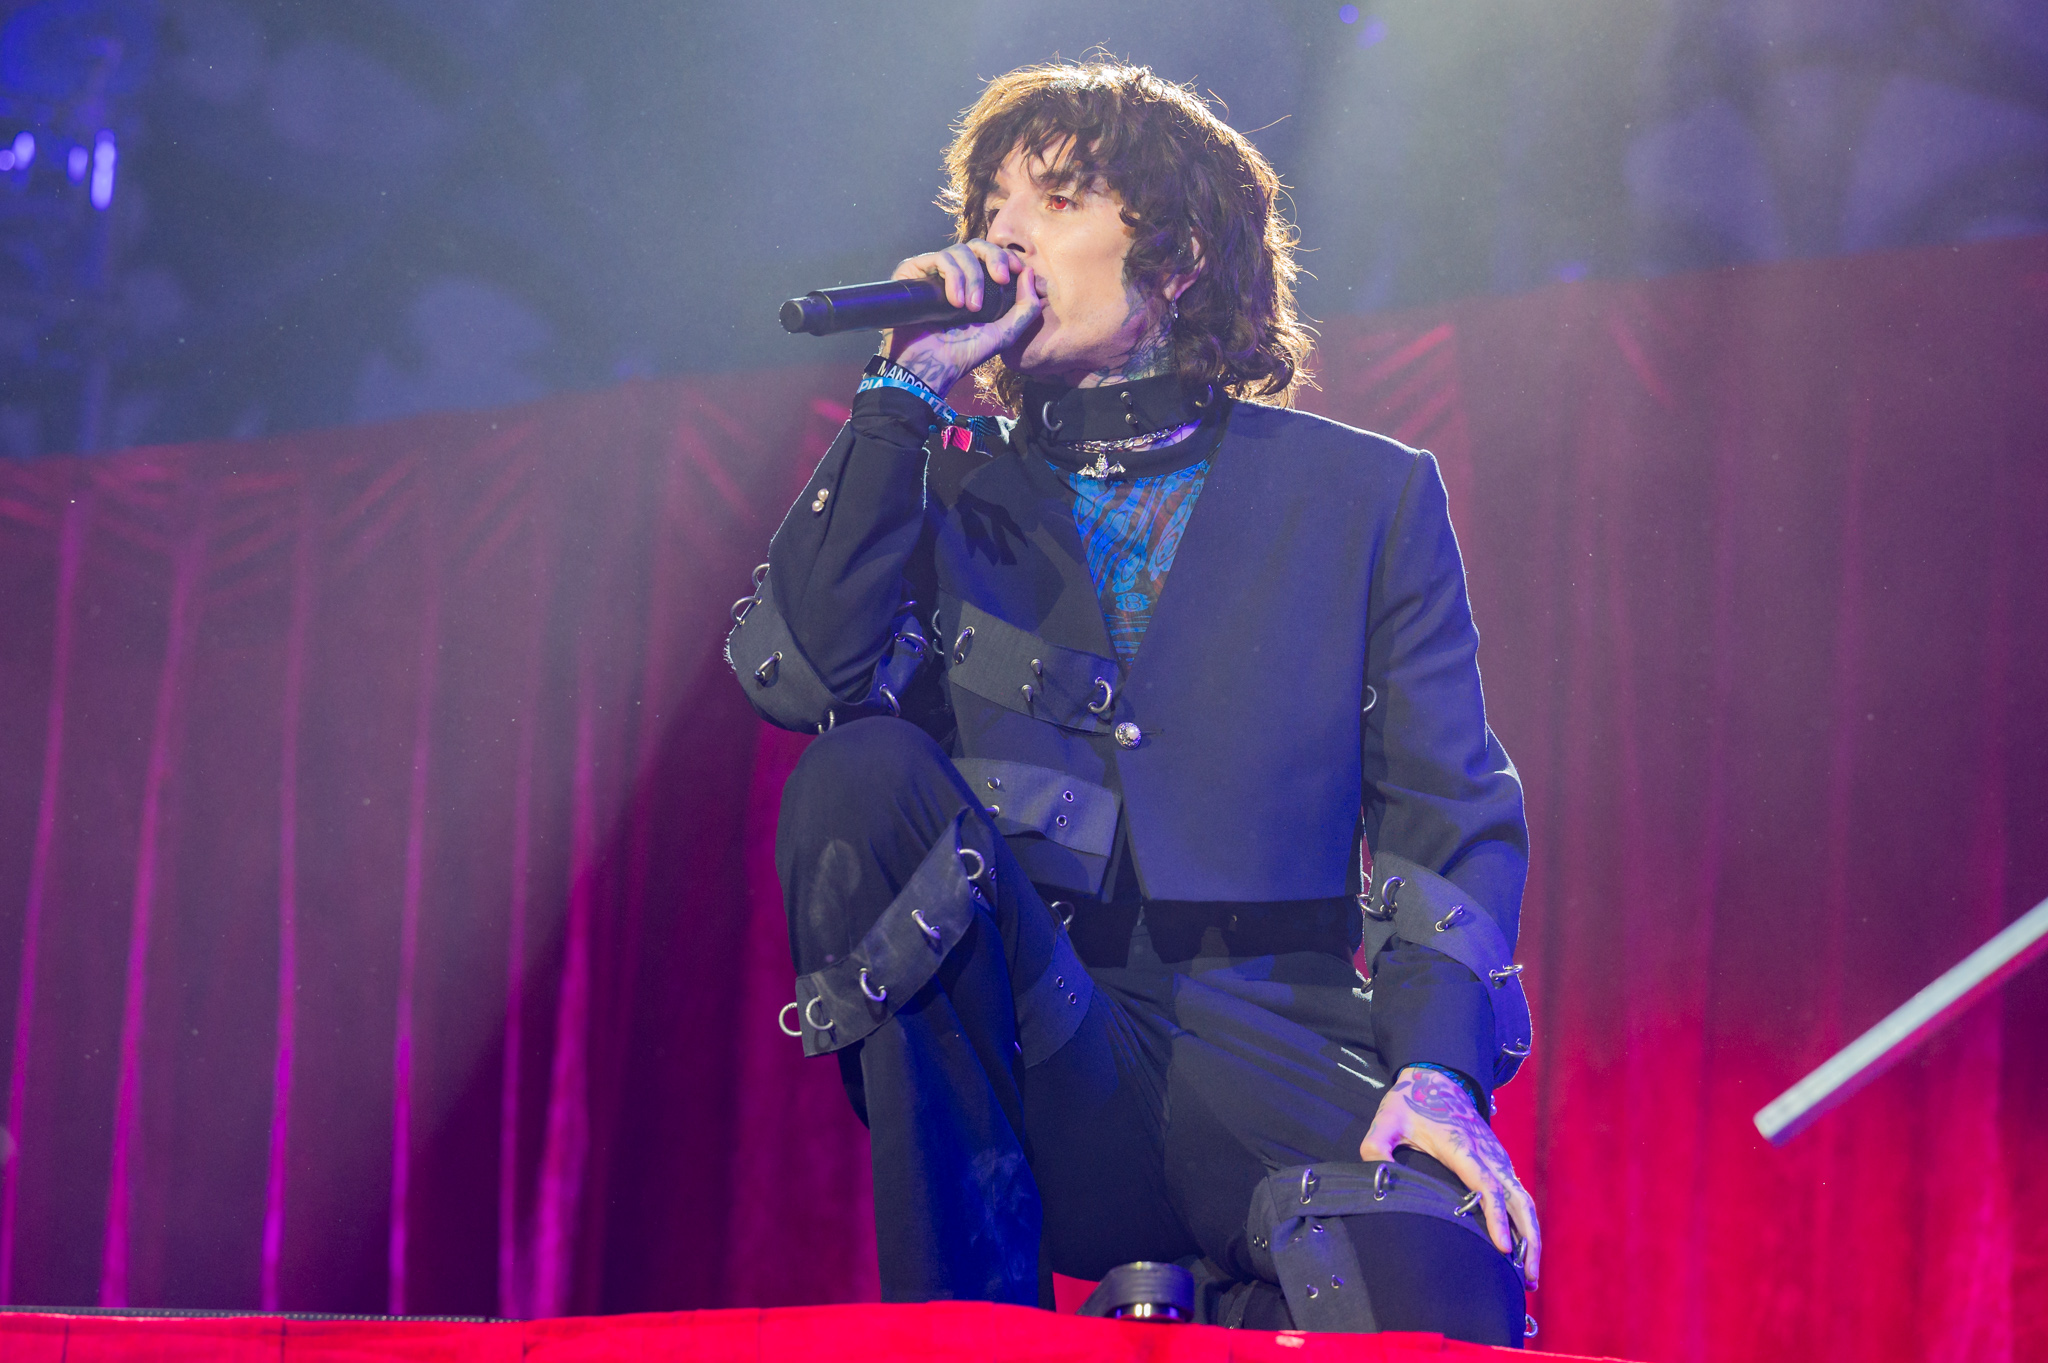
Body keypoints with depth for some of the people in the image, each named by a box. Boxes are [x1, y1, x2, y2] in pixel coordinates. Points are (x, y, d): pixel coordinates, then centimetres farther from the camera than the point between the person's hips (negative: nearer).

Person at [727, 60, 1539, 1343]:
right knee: (861, 776, -26)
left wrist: (1439, 1069, -11)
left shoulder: (1368, 494, 12)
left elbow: (1452, 813, 6)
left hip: (1263, 1039, -3)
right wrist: (908, 391, -4)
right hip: (1023, 1060, 3)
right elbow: (794, 672, -4)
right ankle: (968, 1323, -20)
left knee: (1441, 1301, -35)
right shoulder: (945, 488, 15)